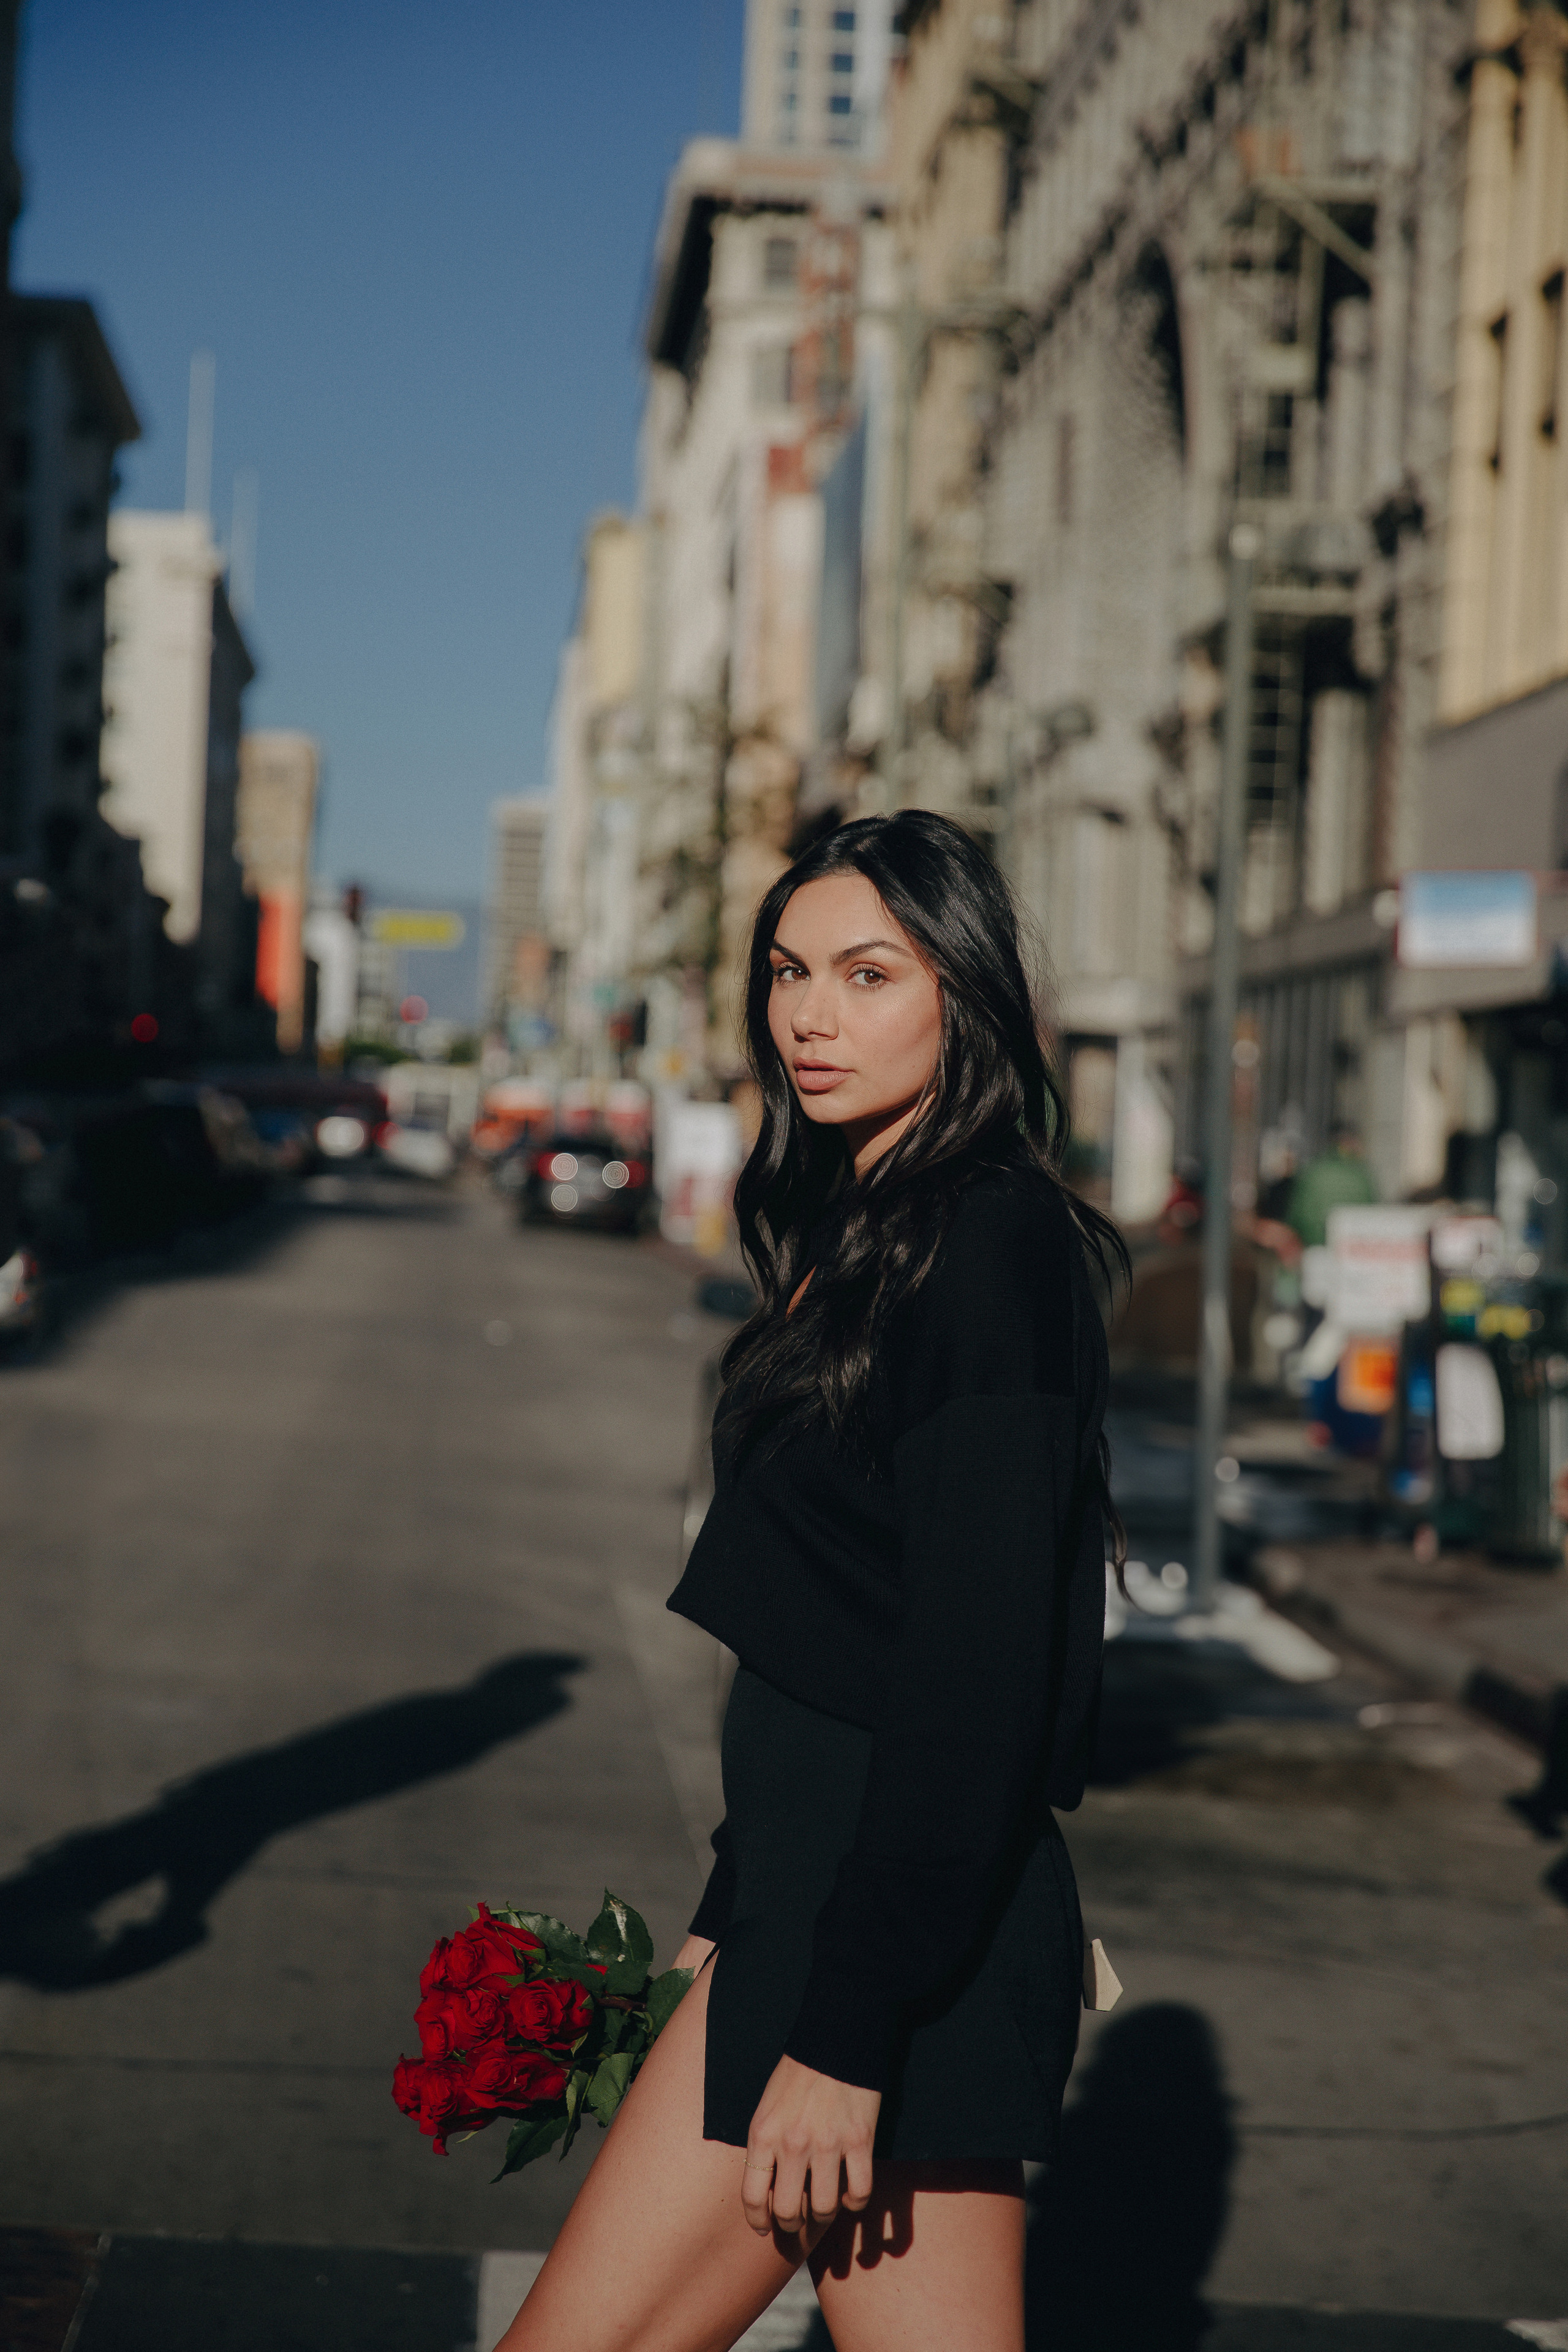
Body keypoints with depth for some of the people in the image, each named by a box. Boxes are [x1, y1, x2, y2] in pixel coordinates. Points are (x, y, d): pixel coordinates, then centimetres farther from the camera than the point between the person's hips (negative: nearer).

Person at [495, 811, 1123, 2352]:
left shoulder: (992, 1252, -15)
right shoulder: (861, 1237, 15)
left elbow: (977, 1682, -21)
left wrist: (844, 2034, -22)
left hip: (908, 1920, -9)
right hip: (813, 1896, 9)